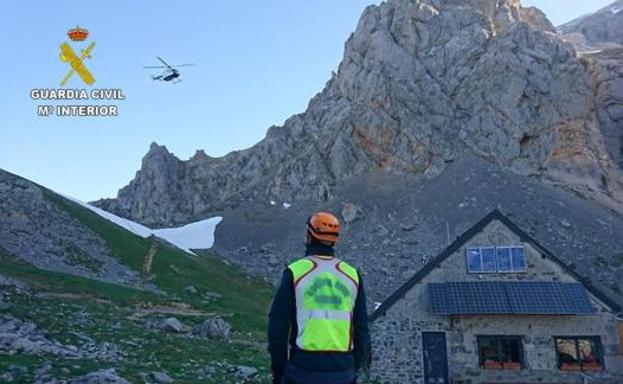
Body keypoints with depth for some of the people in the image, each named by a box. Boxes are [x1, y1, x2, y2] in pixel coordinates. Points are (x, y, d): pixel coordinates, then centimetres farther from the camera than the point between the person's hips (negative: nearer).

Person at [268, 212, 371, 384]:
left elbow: (278, 323, -3)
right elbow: (361, 327, 8)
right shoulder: (352, 274, 4)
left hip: (304, 366, -3)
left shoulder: (295, 271, -6)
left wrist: (278, 369, 7)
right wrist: (356, 366, 18)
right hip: (342, 370, 3)